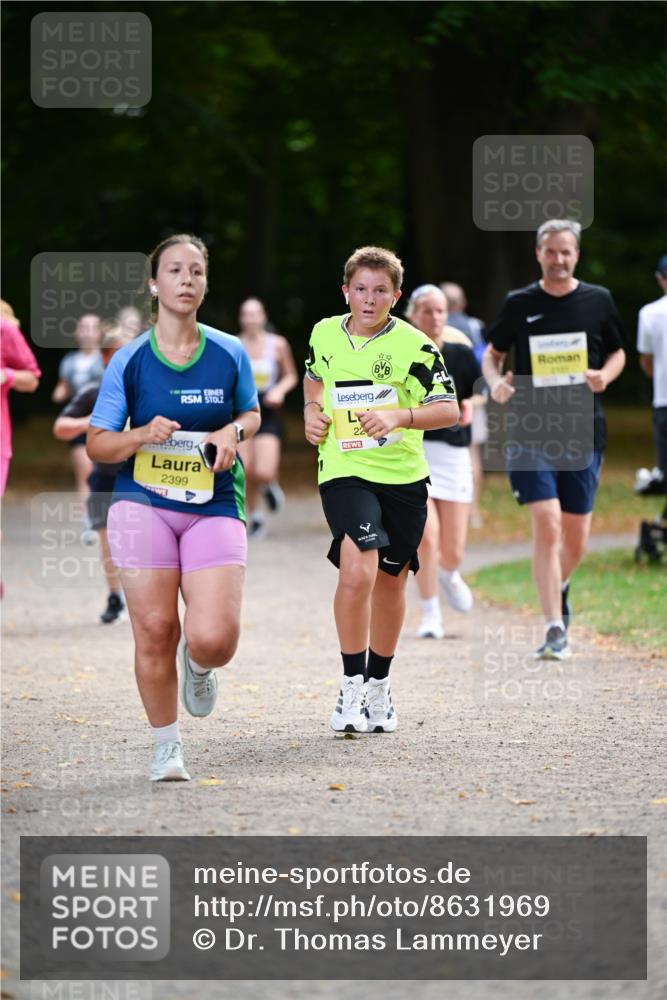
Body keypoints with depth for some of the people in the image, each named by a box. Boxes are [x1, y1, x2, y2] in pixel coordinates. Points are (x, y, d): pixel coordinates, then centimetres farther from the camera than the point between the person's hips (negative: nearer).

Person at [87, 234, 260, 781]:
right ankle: (167, 745, 16)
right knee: (155, 629, -4)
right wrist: (142, 436, -17)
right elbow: (97, 444, 3)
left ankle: (198, 667, 26)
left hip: (214, 507, 1)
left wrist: (233, 432, -4)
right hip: (143, 504, 0)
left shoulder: (230, 354, 3)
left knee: (214, 639, -13)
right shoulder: (129, 361, -1)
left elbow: (252, 413, 19)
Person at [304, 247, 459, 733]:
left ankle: (378, 685, 34)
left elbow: (449, 410, -12)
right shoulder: (325, 334, 3)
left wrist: (399, 417, -27)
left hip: (404, 476, 1)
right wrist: (312, 412, 6)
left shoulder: (414, 346, -7)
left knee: (390, 583, 13)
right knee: (357, 573, -23)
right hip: (345, 470, -1)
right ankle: (352, 685, -9)